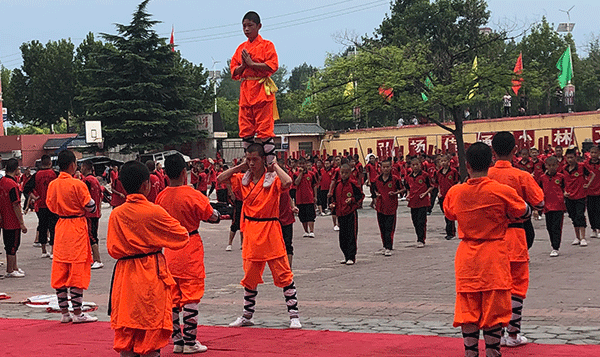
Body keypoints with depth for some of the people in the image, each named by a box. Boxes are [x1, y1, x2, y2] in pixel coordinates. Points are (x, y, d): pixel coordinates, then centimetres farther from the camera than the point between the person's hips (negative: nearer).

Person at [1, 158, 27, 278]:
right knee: (13, 246, 1)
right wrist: (22, 223, -17)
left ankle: (14, 267, 26)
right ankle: (10, 271, 8)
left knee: (10, 245, 17)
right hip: (13, 221, -8)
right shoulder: (12, 184, -20)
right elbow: (16, 205, -20)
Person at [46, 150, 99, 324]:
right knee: (77, 271, -2)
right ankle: (77, 313, 0)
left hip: (60, 228, 6)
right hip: (77, 228, -6)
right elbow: (91, 207, -10)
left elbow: (51, 206, 12)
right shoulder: (78, 184, -14)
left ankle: (64, 312, 12)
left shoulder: (52, 185, 2)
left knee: (60, 271, 9)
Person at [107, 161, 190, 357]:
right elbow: (182, 237, -1)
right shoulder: (155, 212, -12)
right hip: (152, 275, -4)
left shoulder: (116, 214, -1)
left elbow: (113, 249, 5)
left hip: (125, 276, 4)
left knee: (125, 334, 9)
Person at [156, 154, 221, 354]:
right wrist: (198, 215, 12)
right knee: (191, 297, 0)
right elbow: (214, 218, -6)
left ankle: (177, 341, 14)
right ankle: (190, 342, 2)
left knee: (173, 297, 11)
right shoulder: (193, 195, -15)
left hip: (170, 251, 5)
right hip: (190, 249, -5)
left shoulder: (161, 197, 0)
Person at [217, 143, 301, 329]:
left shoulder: (272, 179, -9)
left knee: (283, 274, -2)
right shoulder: (243, 179, 7)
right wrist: (241, 166, 2)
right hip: (251, 233, 5)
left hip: (270, 232, -5)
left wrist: (275, 165, -15)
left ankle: (294, 315, 5)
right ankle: (247, 315, 26)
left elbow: (287, 182, -29)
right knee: (250, 277, 13)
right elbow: (220, 178, 6)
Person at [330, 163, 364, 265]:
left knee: (351, 235, -5)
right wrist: (332, 204, 3)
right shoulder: (337, 184, 7)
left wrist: (352, 199, -15)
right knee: (342, 236, 10)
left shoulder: (352, 184, -7)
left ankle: (351, 257, -2)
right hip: (340, 213, 6)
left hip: (351, 213, -5)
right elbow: (334, 197, 20)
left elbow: (361, 195, -1)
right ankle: (346, 256, 21)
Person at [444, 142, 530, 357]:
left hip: (466, 258, 2)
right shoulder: (502, 191, -11)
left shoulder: (455, 193, -4)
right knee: (494, 311, 5)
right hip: (494, 257, -2)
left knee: (468, 311, 7)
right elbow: (525, 212, 4)